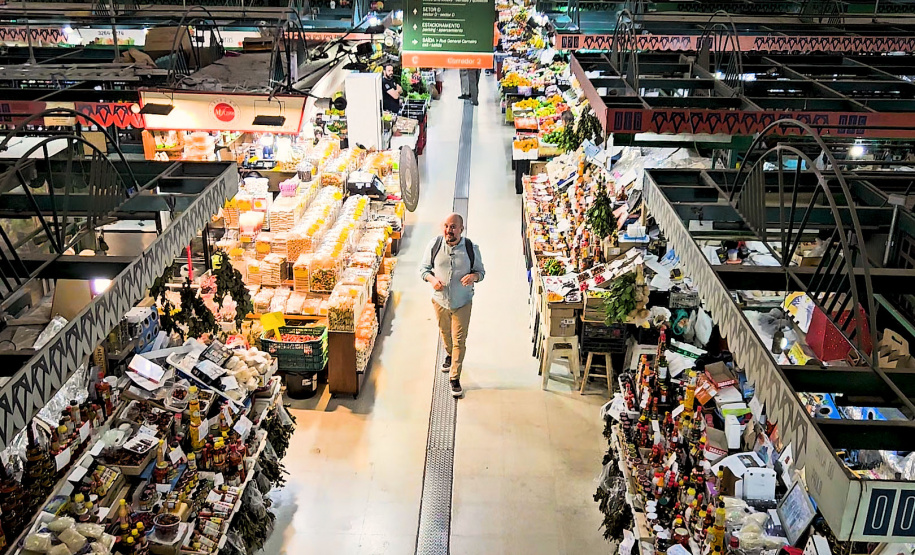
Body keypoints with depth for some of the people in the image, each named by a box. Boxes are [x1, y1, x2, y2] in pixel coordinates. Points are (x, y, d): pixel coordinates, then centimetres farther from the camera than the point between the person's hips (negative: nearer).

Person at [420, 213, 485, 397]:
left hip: (462, 302, -2)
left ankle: (455, 378, 9)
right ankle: (449, 355, 55)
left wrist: (474, 276, -25)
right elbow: (423, 268, 0)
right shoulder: (434, 245, -10)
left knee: (459, 340, -2)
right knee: (445, 333, 24)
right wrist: (432, 279, -21)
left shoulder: (471, 248, -13)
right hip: (440, 300, 2)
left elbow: (481, 271, -1)